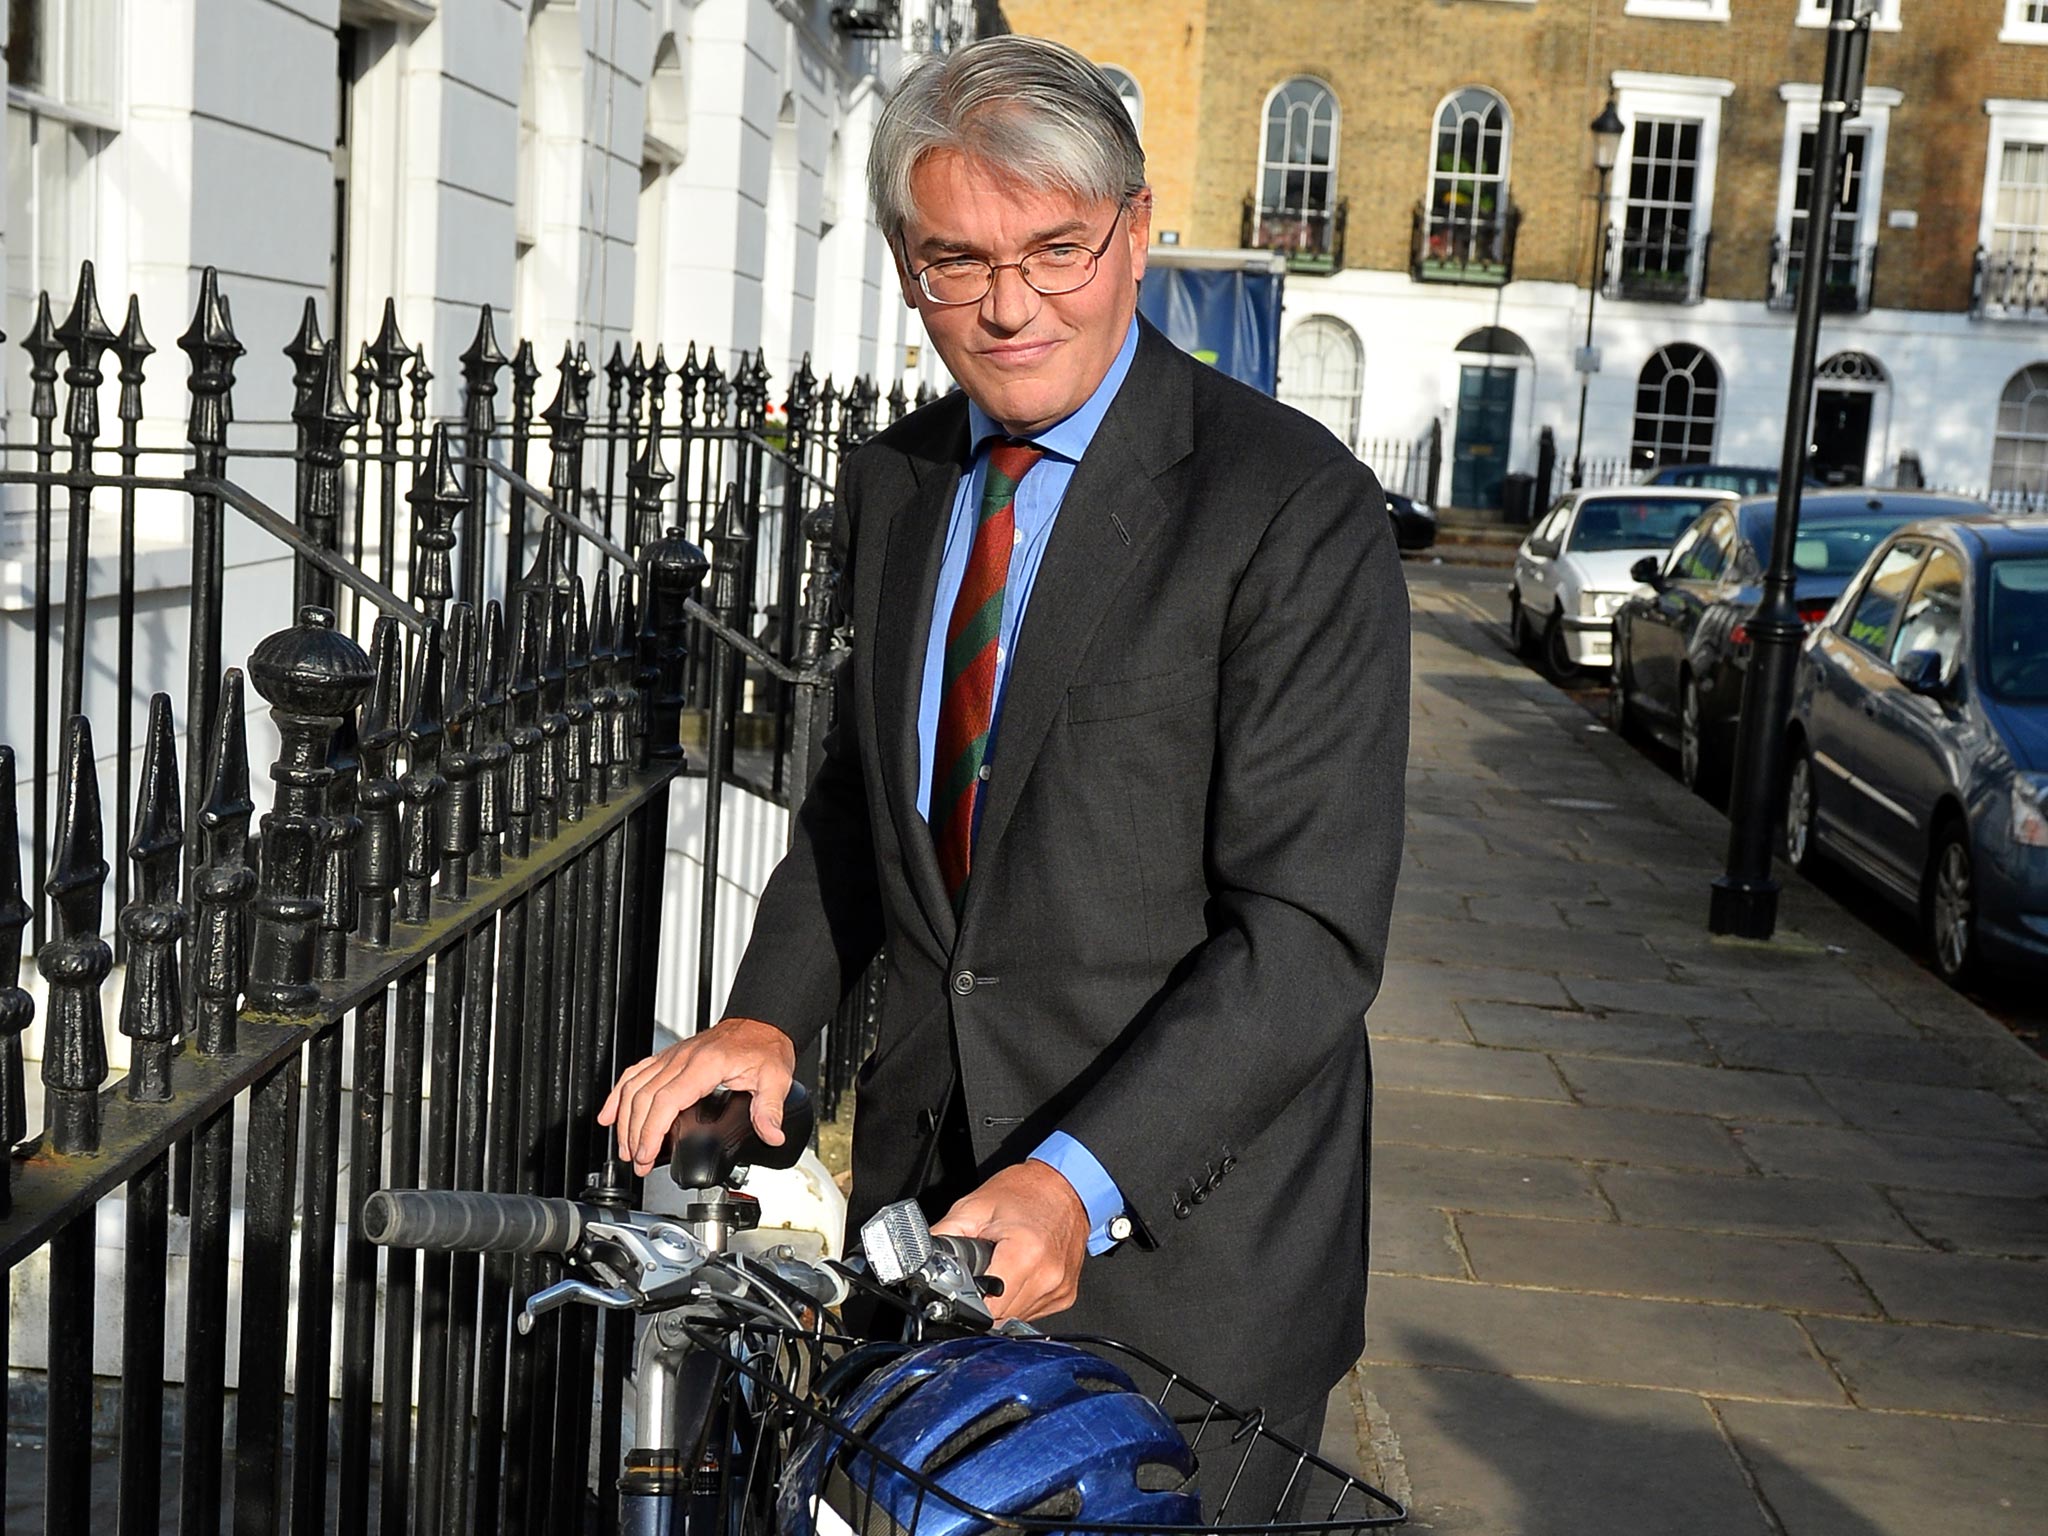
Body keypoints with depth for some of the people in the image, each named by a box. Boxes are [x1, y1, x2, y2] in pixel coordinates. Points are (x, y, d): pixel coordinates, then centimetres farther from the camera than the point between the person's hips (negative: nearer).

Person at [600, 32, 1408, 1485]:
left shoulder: (1299, 509, -15)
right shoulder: (894, 483, 7)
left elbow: (1309, 928, -20)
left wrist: (1079, 1183, -28)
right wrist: (769, 1014, 1)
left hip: (1182, 1221, -5)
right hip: (925, 1178, 6)